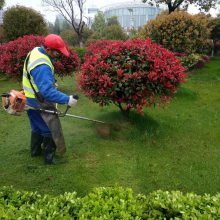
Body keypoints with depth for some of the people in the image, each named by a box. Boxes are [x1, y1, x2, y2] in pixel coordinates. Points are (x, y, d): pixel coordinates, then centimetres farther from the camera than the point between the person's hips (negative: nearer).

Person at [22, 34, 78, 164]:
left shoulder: (36, 51, -2)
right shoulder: (41, 66, -32)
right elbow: (47, 91, -37)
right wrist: (67, 99, -34)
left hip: (32, 100, 10)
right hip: (40, 104, -10)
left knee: (37, 127, 24)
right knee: (50, 130, 4)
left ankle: (36, 151, 41)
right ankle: (49, 157, 17)